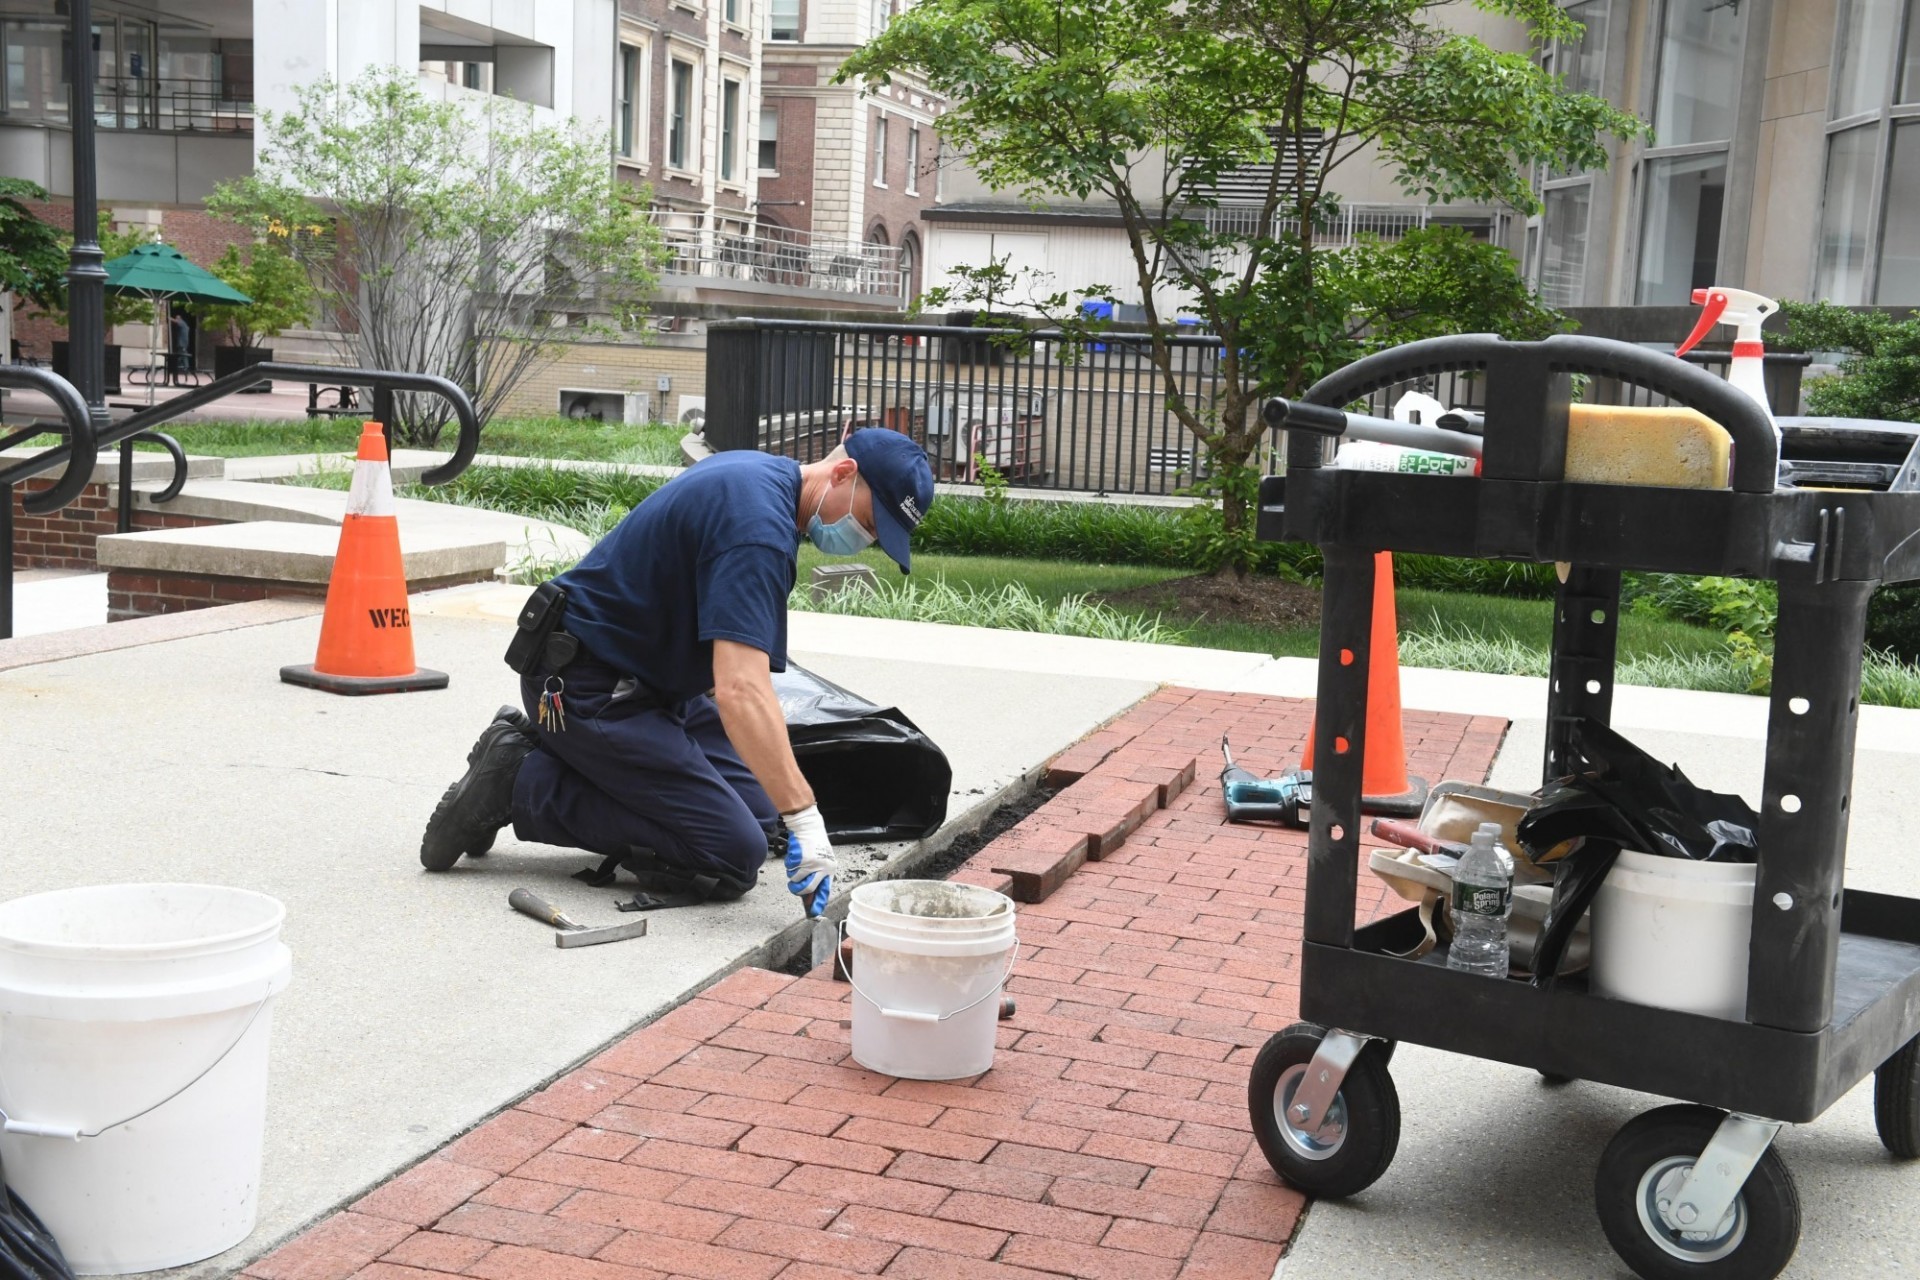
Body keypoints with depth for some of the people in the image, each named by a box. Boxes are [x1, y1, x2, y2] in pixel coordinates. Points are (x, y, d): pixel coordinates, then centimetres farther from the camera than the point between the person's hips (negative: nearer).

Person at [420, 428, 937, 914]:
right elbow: (740, 690, -36)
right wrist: (804, 817, -37)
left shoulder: (763, 474, 6)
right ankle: (523, 783, -7)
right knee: (732, 857, -14)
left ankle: (540, 749, 10)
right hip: (587, 686, -11)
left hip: (642, 677, 11)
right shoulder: (757, 524, -26)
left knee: (761, 815, 6)